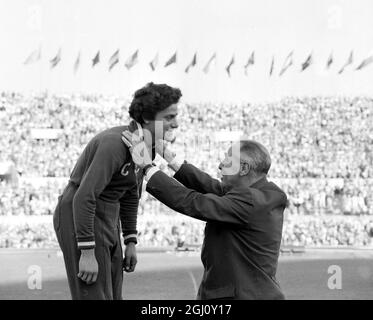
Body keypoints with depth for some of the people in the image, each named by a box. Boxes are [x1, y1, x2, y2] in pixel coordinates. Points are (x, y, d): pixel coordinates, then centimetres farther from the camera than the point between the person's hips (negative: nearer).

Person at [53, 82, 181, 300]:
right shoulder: (116, 143, -23)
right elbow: (84, 197, -27)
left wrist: (131, 242, 16)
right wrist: (87, 252, -26)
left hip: (106, 220, 9)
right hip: (79, 220, -9)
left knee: (113, 295, 10)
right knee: (95, 296, -9)